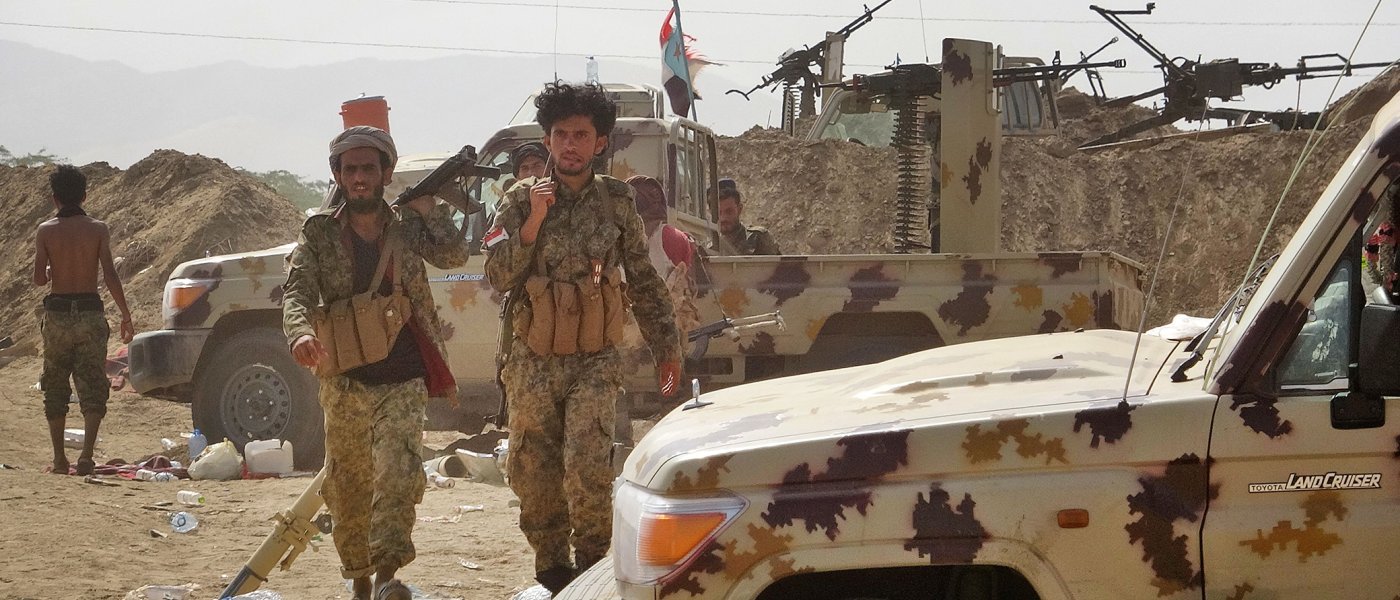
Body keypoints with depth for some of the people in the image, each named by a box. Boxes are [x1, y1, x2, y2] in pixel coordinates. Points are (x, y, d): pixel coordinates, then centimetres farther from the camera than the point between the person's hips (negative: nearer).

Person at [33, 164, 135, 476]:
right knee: (92, 388, 2)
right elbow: (110, 277, -8)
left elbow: (39, 279, -5)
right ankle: (86, 456, -13)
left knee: (55, 388, 13)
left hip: (57, 313, 1)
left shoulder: (45, 231, -2)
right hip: (89, 314, -1)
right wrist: (126, 315, -1)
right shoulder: (98, 229, -3)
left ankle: (59, 458, 15)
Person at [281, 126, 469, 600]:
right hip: (345, 383, 1)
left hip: (402, 381, -1)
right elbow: (297, 290, -9)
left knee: (398, 472, -21)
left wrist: (425, 204, -13)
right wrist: (301, 333, -30)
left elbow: (453, 256, -8)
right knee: (347, 486, 9)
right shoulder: (320, 233, 3)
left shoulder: (407, 226, 6)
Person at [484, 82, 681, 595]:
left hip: (595, 363, -1)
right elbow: (498, 277, -8)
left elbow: (644, 282, 9)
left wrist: (665, 346, 9)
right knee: (532, 475, 6)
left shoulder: (616, 202, 1)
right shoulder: (522, 200, -1)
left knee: (585, 465, -19)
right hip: (534, 363, 2)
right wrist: (533, 221, -19)